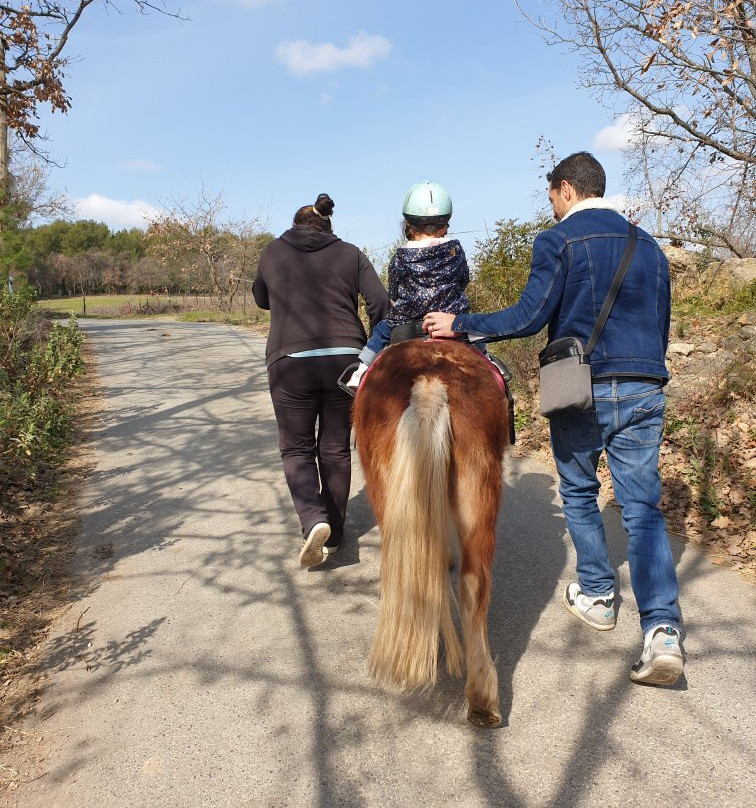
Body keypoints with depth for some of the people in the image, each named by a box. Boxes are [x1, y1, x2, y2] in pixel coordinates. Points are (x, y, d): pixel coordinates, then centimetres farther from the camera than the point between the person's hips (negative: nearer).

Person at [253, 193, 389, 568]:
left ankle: (314, 520, -11)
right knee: (336, 449, 13)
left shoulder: (273, 251, 10)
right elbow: (379, 302, -1)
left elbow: (261, 299, 25)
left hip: (291, 362, -1)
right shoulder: (350, 253, 10)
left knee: (296, 448, 11)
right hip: (346, 360, 2)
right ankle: (332, 534, 22)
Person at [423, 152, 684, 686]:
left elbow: (529, 317, -12)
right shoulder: (648, 245, 15)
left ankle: (597, 597, 29)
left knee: (579, 494, 17)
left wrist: (460, 325, -3)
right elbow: (662, 329, 18)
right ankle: (663, 632, -9)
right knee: (643, 507, 3)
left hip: (582, 388, -4)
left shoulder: (558, 240, -4)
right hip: (645, 392, 4)